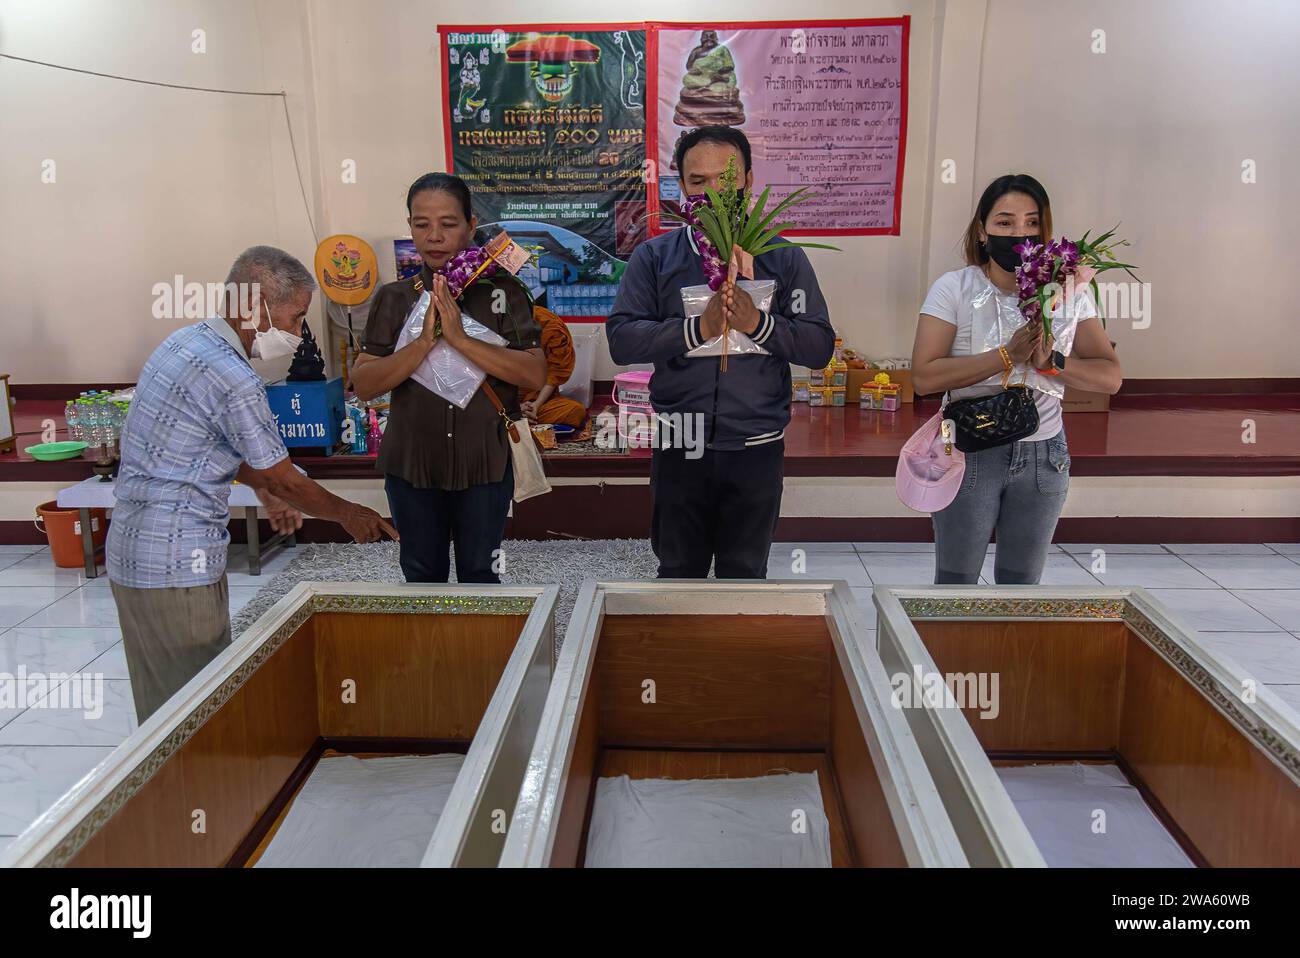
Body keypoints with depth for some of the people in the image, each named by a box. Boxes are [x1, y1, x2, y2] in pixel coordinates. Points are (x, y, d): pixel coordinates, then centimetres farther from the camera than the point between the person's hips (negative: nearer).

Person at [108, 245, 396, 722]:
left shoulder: (186, 341, 7)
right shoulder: (232, 378, -22)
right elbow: (283, 480, -12)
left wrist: (263, 486, 21)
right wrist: (347, 513, 4)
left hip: (135, 550, 10)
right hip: (175, 564, -10)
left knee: (163, 700, 20)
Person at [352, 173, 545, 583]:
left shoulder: (503, 290, -4)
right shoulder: (395, 298, 2)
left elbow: (535, 374, -14)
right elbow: (364, 384, -6)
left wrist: (459, 337, -22)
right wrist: (424, 341, -20)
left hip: (485, 461, -2)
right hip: (412, 462, 2)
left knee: (479, 576, 11)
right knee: (422, 578, 16)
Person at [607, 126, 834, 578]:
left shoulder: (783, 258, 1)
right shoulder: (654, 257, 0)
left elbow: (820, 346, -4)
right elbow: (621, 339, -11)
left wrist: (757, 323, -21)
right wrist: (697, 329, -24)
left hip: (757, 449, 0)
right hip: (680, 447, 0)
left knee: (746, 577, 16)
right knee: (678, 576, 16)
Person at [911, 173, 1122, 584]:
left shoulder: (1068, 292, 2)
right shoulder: (954, 288, -8)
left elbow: (1110, 376, 0)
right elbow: (924, 376, -17)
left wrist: (1051, 362, -18)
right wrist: (1007, 356, -22)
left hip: (1043, 455, 3)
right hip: (970, 453, -3)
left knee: (1022, 584, 16)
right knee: (955, 583, 8)